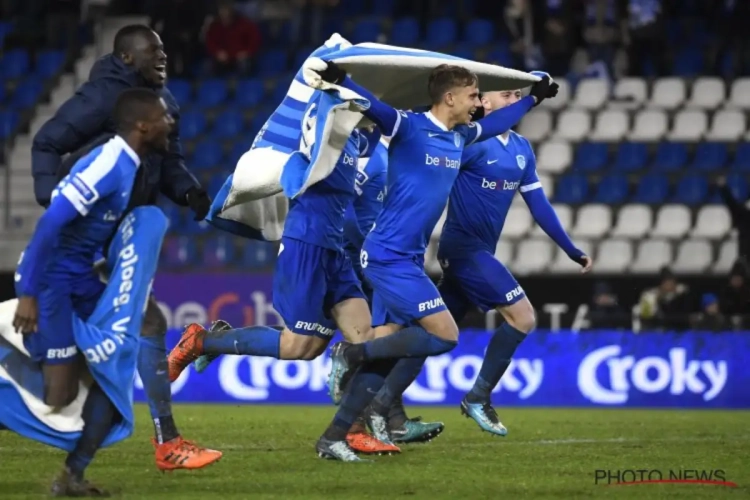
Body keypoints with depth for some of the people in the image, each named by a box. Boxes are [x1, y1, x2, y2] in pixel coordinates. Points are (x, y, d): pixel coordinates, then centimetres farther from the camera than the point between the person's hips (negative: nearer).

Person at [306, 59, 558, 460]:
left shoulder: (459, 138, 12)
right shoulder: (409, 128, -13)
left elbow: (494, 123, 32)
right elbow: (373, 107, -30)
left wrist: (534, 98, 40)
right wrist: (339, 79, -48)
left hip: (407, 260, 9)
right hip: (388, 257, -9)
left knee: (386, 351, 4)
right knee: (445, 336, -13)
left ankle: (333, 438, 6)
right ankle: (352, 353, -3)